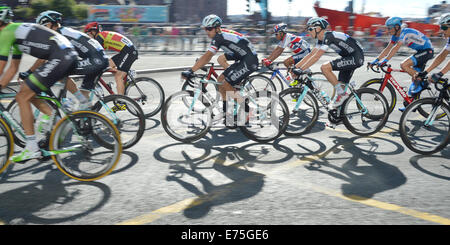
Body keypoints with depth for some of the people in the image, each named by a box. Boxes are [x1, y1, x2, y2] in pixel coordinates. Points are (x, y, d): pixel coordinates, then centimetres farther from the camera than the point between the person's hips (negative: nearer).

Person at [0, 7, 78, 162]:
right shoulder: (16, 32, 28)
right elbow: (12, 69, 29)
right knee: (29, 94, 19)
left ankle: (31, 149, -1)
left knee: (22, 97, -3)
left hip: (59, 58, -10)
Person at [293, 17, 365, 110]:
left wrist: (301, 69, -26)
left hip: (356, 57, -10)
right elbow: (311, 54, 8)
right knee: (341, 85, 9)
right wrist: (295, 66, 2)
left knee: (325, 67, -20)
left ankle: (342, 94, -12)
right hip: (350, 58, 10)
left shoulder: (328, 37, -20)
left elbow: (316, 57, -26)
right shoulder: (322, 39, 8)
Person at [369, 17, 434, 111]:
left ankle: (420, 83, -11)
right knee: (414, 76, 8)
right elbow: (387, 49, 4)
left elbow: (396, 48, -34)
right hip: (421, 51, 9)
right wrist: (376, 60, -5)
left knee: (404, 65, -26)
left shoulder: (405, 32, -22)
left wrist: (385, 61, -39)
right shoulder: (395, 35, 4)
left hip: (427, 50, -9)